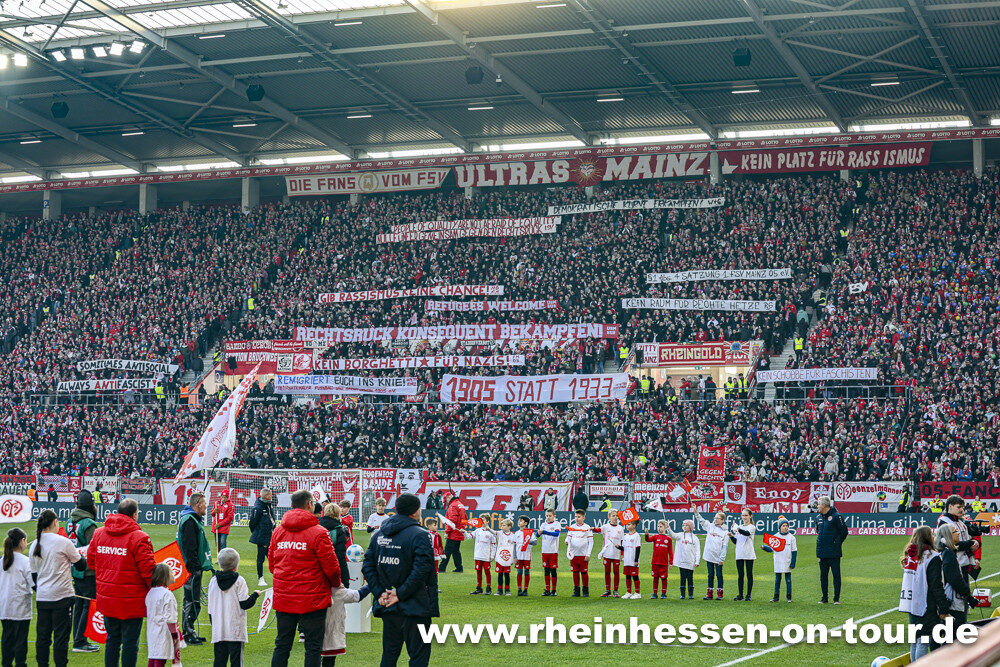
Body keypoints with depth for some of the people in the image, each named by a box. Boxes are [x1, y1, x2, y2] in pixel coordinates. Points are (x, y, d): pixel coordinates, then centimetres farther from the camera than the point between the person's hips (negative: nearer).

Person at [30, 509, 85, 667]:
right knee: (61, 636, -1)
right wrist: (81, 556, 20)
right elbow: (81, 565, -1)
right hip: (62, 596, -5)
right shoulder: (63, 542, -9)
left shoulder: (34, 545, 8)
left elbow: (33, 573, 15)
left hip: (42, 598, 5)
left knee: (42, 636, 11)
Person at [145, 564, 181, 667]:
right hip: (163, 633, -8)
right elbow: (170, 618, -17)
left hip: (152, 631, 8)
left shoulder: (150, 592, 9)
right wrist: (174, 634, -11)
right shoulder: (167, 594, -16)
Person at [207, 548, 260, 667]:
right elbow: (245, 604, -9)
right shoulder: (239, 581, -7)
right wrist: (255, 595, 9)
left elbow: (211, 608, 11)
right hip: (235, 630, -4)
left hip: (218, 630, 4)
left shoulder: (213, 582, 6)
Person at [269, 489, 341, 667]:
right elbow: (331, 566, -11)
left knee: (282, 645, 14)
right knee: (313, 647, 2)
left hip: (283, 598, 5)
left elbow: (271, 564, 12)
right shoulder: (318, 533, -12)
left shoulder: (278, 531, 6)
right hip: (312, 599, -5)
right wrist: (336, 583, 9)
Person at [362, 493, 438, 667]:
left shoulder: (379, 534, 9)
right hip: (414, 607, -6)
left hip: (387, 607, 6)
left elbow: (367, 566, 7)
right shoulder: (419, 535, -11)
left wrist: (379, 593, 1)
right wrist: (401, 594, -15)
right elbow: (421, 570, -20)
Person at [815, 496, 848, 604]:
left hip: (834, 553, -7)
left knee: (836, 575, -2)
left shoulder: (836, 516, -9)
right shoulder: (819, 518, 13)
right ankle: (824, 598, 16)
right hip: (822, 553, 7)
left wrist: (837, 543, -3)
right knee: (823, 576, 9)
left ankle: (836, 598, 2)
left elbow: (844, 532, -6)